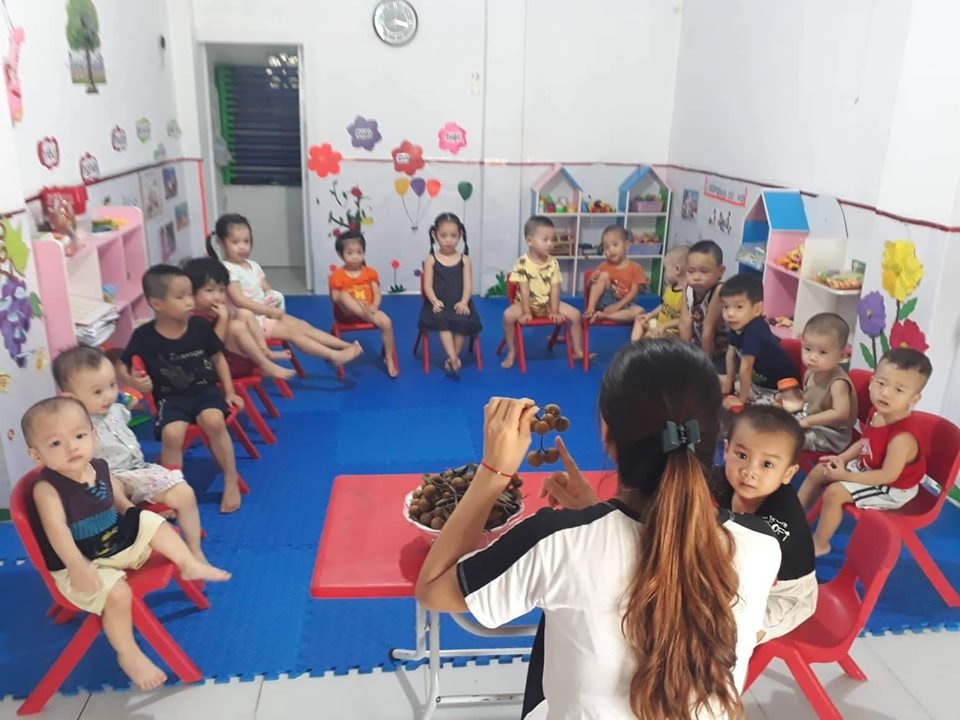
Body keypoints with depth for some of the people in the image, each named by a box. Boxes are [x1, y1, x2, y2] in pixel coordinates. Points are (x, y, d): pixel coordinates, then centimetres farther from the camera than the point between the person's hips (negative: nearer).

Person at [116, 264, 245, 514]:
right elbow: (121, 367, 3)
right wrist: (134, 382, -19)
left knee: (213, 421, -30)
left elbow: (217, 358, 10)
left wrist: (229, 392, 6)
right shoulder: (144, 336, -8)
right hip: (171, 398, 0)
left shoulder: (200, 326, -4)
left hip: (205, 390, 1)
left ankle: (231, 480, -13)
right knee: (171, 433, -30)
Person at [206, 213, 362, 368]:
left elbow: (267, 290, 14)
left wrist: (273, 300, -11)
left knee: (302, 325, -4)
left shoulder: (253, 265, 12)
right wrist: (271, 311, -20)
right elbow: (240, 301, -22)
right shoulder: (227, 270, -15)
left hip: (266, 313, 8)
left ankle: (346, 345, -9)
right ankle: (334, 356, -21)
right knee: (292, 331, -16)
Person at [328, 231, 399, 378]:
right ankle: (373, 319, -39)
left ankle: (389, 359, -10)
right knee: (344, 294, -32)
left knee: (387, 322, -25)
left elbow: (377, 294, 1)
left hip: (368, 311, 2)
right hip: (348, 313, -2)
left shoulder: (370, 272, 4)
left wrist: (373, 307, -20)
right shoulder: (337, 275, -4)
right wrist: (355, 303, -22)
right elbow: (335, 298, -8)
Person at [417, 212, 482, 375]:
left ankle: (453, 358, -12)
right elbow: (428, 286, 0)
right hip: (439, 304, -1)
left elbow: (468, 285, 1)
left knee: (464, 322, -28)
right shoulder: (431, 259, 7)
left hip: (459, 304, 1)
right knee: (441, 320, -33)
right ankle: (453, 358, -37)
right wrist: (435, 301, -19)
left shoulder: (464, 259, 9)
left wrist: (464, 302, -18)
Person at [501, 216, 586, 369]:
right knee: (508, 315, -31)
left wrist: (554, 311, -12)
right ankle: (511, 352, -12)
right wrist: (526, 312, -22)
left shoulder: (553, 262, -6)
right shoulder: (522, 263, -17)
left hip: (548, 303, 4)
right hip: (527, 303, -3)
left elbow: (555, 288, -7)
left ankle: (578, 351, 6)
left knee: (575, 314, -10)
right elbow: (524, 289, -19)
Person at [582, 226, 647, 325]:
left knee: (639, 311, -31)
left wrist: (617, 306, -22)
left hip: (622, 305, 0)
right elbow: (592, 283, 3)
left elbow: (634, 292, -10)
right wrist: (593, 280, -23)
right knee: (604, 275, -20)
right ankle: (590, 309, -28)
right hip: (604, 302, 0)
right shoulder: (604, 266, 5)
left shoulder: (636, 268, -2)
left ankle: (603, 316, -30)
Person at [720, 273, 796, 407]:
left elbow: (745, 368, -28)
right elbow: (731, 354, 4)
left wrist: (741, 399, -21)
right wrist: (728, 383, 9)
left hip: (779, 387, -9)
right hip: (758, 379, 9)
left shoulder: (754, 332, -34)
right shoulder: (737, 326, -8)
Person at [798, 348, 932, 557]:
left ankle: (819, 544, 4)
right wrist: (842, 458, -5)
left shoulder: (902, 436, -36)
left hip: (891, 489, -9)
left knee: (834, 492, -18)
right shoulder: (877, 412, -11)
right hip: (866, 468, 9)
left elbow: (889, 475, -29)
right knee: (818, 472, 8)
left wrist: (845, 476, -23)